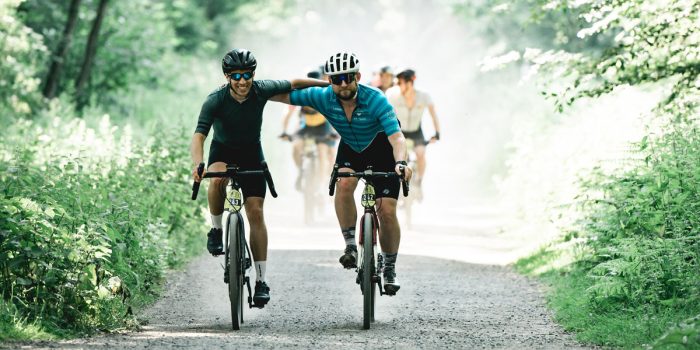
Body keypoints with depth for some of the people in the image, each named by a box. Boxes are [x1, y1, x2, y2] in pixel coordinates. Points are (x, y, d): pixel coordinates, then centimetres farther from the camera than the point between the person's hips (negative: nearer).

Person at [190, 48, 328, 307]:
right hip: (223, 151, -1)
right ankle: (216, 230, -12)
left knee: (256, 212, -8)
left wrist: (330, 84, 2)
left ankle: (261, 280, -4)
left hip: (251, 153, 2)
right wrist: (198, 165, -54)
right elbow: (198, 136, -36)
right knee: (217, 179, -37)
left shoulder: (262, 90, -20)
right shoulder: (215, 100, -27)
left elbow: (293, 85, -2)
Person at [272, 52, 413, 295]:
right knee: (344, 184, -30)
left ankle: (390, 270, 8)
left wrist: (401, 163, -59)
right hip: (351, 150, 3)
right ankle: (350, 246, -18)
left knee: (387, 212, -11)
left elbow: (396, 137, -42)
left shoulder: (375, 100, -33)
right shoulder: (324, 97, -23)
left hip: (383, 151, -3)